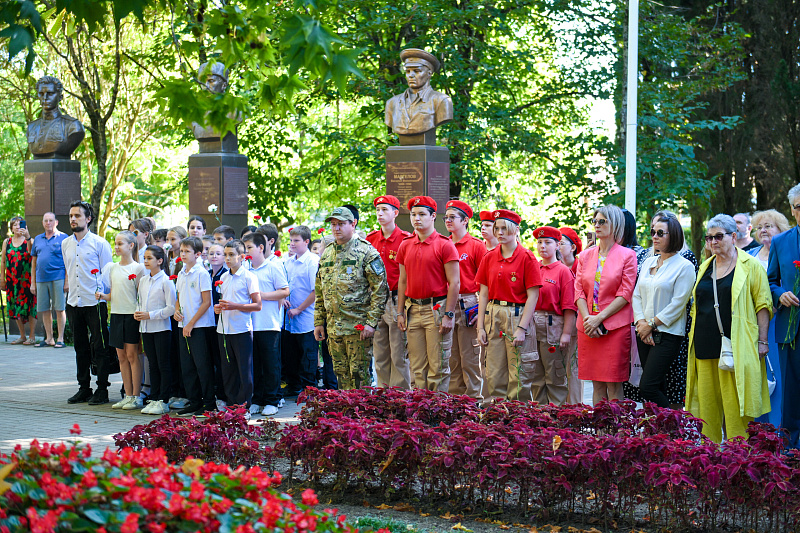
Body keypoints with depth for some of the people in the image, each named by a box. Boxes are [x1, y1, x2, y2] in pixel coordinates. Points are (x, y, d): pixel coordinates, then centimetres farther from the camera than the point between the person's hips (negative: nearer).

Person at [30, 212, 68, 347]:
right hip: (41, 279, 5)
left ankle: (60, 338, 2)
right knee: (44, 310, 6)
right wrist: (33, 283, 12)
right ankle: (49, 338, 15)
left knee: (60, 309, -3)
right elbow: (34, 261, 18)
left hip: (58, 279, -5)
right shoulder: (38, 239, 16)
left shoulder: (63, 238, 2)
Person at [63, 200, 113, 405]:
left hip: (94, 302, -5)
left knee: (99, 346, -2)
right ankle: (84, 388, 16)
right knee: (80, 347, 10)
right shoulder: (66, 244, 12)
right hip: (74, 302, 5)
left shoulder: (99, 243, -4)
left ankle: (102, 390, 3)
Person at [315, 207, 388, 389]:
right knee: (341, 373, 10)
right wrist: (319, 322, 15)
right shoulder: (326, 255, 15)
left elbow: (380, 290, -10)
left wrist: (371, 322, -15)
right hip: (333, 327, 7)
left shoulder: (366, 252, -6)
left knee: (359, 374, -5)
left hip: (358, 326, -6)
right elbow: (319, 292, 21)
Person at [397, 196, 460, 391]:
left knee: (438, 366, -3)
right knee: (417, 366, 8)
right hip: (413, 309, 5)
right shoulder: (406, 245, 11)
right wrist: (400, 313, 10)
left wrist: (448, 315, -14)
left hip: (437, 309, -5)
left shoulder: (445, 245, -6)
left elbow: (454, 283, -8)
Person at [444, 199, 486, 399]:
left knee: (469, 355, -2)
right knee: (450, 355, 8)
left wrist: (481, 308, -10)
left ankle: (473, 397, 4)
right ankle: (454, 397, 14)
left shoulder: (476, 246, -2)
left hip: (468, 304, -5)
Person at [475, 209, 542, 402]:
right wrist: (480, 327, 4)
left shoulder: (526, 258, -4)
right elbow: (484, 294, 11)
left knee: (519, 377, -3)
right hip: (493, 317, 4)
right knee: (494, 374, 5)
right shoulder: (489, 258, 9)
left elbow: (533, 296, -7)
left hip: (518, 316, -4)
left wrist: (522, 328, -14)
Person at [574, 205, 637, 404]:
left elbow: (625, 294, -6)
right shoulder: (585, 256, 14)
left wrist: (599, 318, -13)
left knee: (614, 384, -5)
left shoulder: (627, 256, 0)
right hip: (588, 327, 4)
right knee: (597, 384, 5)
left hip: (616, 326, -4)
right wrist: (587, 318, -9)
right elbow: (579, 292, 8)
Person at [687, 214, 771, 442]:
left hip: (736, 346, -5)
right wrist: (693, 338, 18)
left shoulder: (750, 266, 1)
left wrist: (762, 340, -9)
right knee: (707, 402, 4)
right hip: (706, 345, 5)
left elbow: (763, 305, -2)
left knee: (735, 403, -6)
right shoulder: (705, 267, 17)